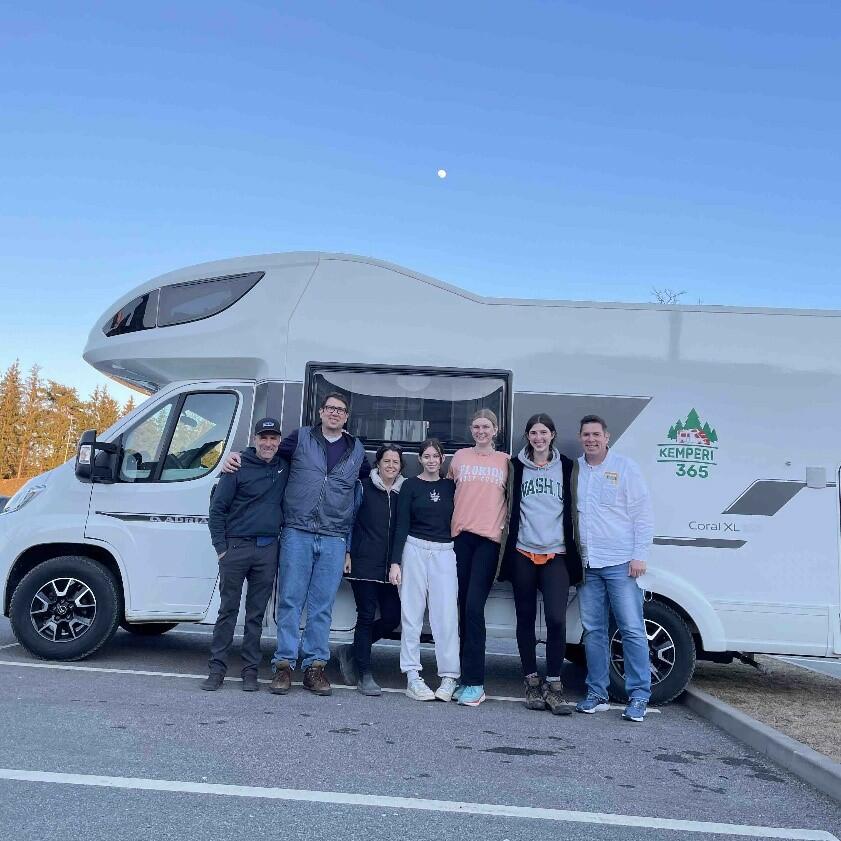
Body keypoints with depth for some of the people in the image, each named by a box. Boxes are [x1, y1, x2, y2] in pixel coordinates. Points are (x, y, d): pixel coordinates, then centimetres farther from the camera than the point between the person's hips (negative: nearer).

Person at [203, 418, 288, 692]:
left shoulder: (284, 468, 8)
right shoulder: (239, 467, -3)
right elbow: (217, 508, -1)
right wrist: (220, 547, -7)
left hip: (268, 550, 3)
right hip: (236, 547, -3)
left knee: (256, 613, 8)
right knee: (227, 610, 3)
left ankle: (250, 671, 15)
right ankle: (217, 669, 11)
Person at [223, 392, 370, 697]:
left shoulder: (356, 450, 14)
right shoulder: (301, 438, 6)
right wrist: (236, 455, -2)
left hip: (334, 539, 2)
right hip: (297, 534, -2)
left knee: (322, 606, 5)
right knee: (290, 601, 0)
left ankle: (315, 666, 14)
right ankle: (284, 664, 8)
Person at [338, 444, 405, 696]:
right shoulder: (364, 488, 1)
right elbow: (349, 520, 2)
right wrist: (347, 553, -5)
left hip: (391, 567, 4)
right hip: (364, 563, -4)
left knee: (392, 617, 0)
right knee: (367, 616, -2)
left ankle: (352, 652, 22)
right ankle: (364, 674, 9)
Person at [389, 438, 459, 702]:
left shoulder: (450, 486, 11)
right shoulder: (411, 485, 5)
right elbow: (401, 525, 1)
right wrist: (395, 562, -6)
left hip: (445, 553, 1)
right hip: (415, 550, -1)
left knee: (447, 615, -4)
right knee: (412, 614, 0)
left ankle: (449, 677, 2)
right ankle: (412, 676, 6)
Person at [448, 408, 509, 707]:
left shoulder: (505, 461, 9)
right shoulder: (460, 457, 12)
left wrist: (502, 524, 2)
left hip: (489, 539, -2)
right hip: (462, 536, 2)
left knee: (474, 606, -11)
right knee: (464, 606, 4)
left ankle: (474, 682, -7)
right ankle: (466, 675, 14)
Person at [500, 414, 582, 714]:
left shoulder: (565, 466, 8)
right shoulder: (518, 465, 7)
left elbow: (569, 509, 10)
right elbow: (514, 507, 8)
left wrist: (570, 548, 5)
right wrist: (510, 549, 2)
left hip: (555, 553, -1)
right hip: (523, 552, 1)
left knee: (556, 619, -11)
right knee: (526, 618, 6)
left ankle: (553, 684, 2)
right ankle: (531, 681, 18)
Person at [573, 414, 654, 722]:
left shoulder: (625, 467, 0)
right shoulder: (575, 470, 10)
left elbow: (643, 513, -2)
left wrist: (639, 555, -9)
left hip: (621, 563, -4)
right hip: (587, 564, 4)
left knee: (632, 629, -3)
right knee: (593, 630, 8)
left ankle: (639, 697, 5)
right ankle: (597, 694, 17)